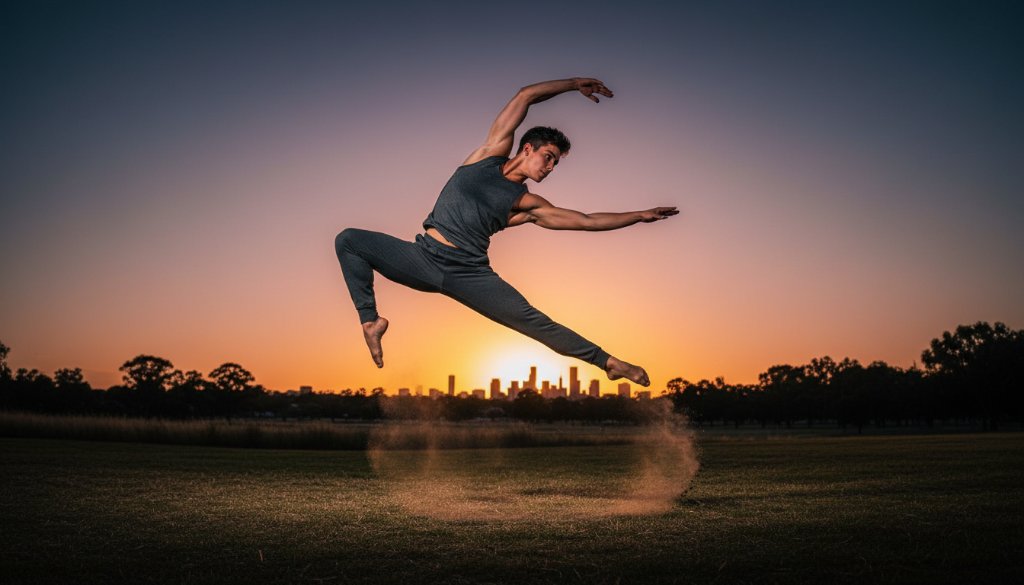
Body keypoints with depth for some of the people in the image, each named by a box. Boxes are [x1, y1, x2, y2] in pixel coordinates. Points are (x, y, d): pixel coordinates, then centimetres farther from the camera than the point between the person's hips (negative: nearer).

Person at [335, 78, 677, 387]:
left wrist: (641, 215, 15)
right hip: (424, 257, 0)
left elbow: (586, 220, 15)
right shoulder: (491, 153, 10)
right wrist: (574, 83, 17)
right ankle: (371, 320, -10)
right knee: (349, 240, -17)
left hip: (469, 274, 0)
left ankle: (608, 362, -3)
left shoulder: (527, 204, 12)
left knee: (533, 321, -13)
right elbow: (526, 96, 11)